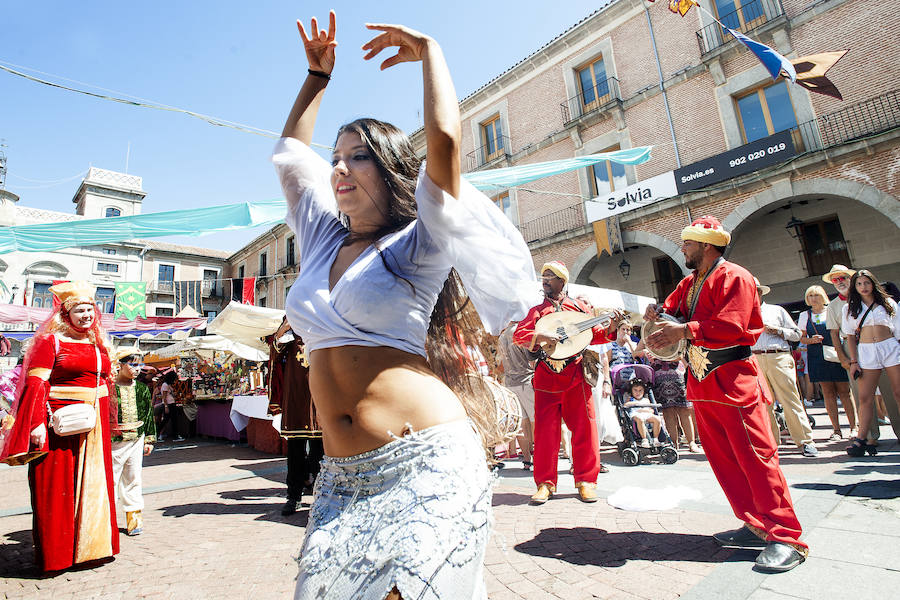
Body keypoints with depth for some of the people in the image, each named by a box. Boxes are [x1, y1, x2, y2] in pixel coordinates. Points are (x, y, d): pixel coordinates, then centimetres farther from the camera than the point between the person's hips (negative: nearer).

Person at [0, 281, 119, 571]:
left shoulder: (99, 345, 14)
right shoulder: (50, 341, -3)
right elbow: (36, 384, -10)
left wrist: (108, 425, 19)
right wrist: (38, 423, -19)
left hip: (94, 426, 6)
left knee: (94, 485, 12)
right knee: (58, 487, 2)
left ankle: (90, 545, 24)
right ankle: (55, 554, 15)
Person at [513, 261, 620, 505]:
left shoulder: (579, 307, 14)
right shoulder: (536, 311, 14)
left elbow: (594, 335, 10)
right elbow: (518, 334, 1)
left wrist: (610, 329, -9)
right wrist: (539, 337, -17)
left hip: (575, 375, 0)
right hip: (546, 377, 0)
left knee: (584, 427, 1)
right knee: (546, 430, 1)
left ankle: (586, 480, 15)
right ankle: (545, 483, 12)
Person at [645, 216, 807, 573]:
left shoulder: (734, 277, -10)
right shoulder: (690, 282, 18)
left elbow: (729, 327, -21)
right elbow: (673, 309, 18)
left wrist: (683, 331, -23)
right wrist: (659, 314, -4)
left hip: (733, 380, -9)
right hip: (702, 381, 9)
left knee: (755, 455, -6)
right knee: (722, 457, 10)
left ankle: (785, 537, 3)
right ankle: (756, 526, 21)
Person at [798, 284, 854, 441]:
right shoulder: (805, 316, 11)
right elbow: (802, 338, 13)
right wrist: (811, 340, -7)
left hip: (836, 354, -1)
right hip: (817, 356, 1)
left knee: (844, 390, -2)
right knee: (828, 393, 3)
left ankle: (854, 426, 7)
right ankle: (836, 429, 8)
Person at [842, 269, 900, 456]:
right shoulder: (849, 308, 10)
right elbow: (850, 336, 8)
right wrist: (853, 361, 1)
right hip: (866, 352, 0)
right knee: (865, 397, -2)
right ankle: (863, 439, 0)